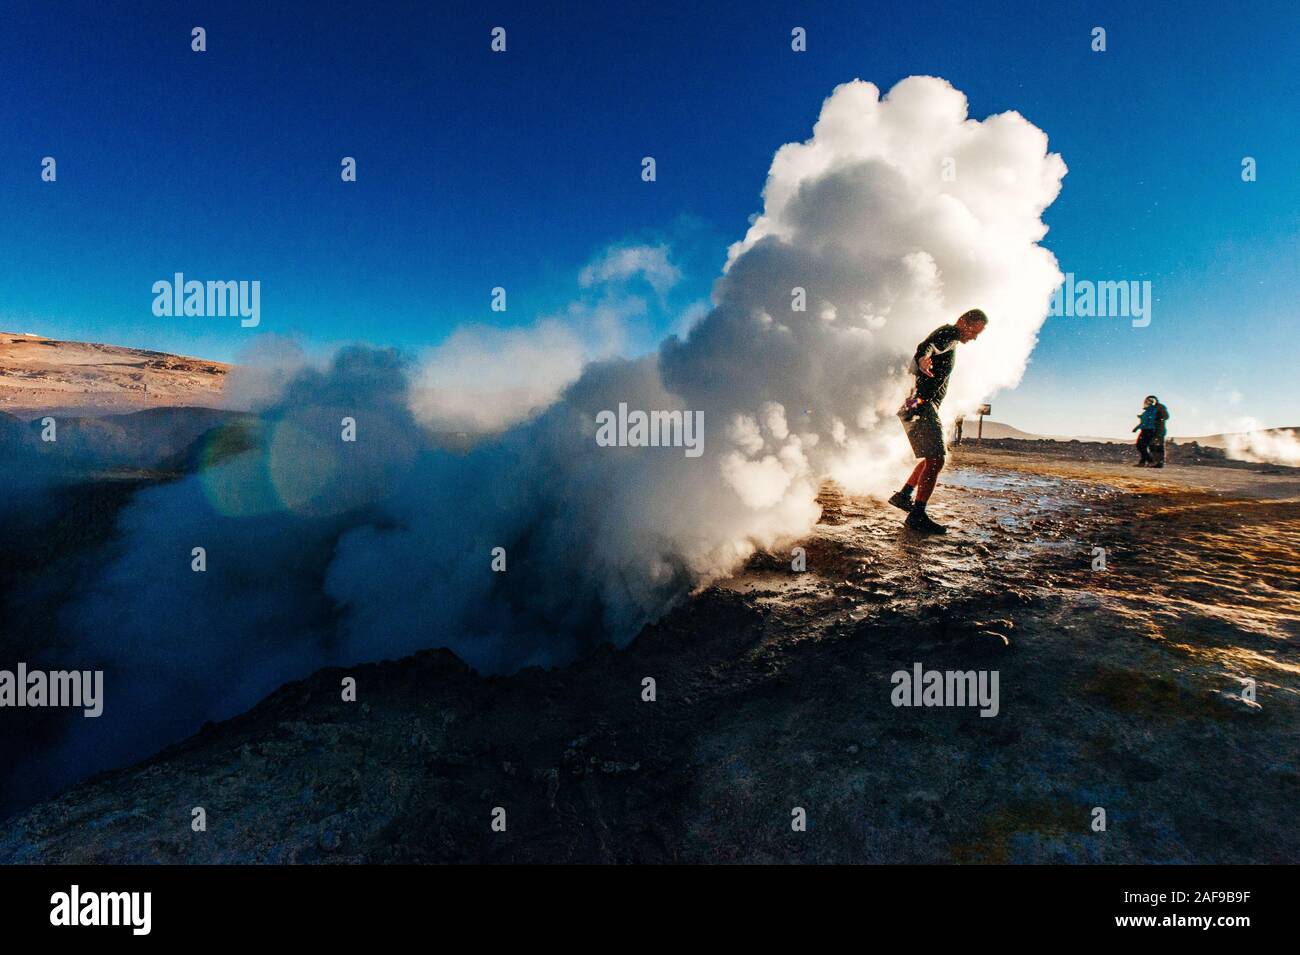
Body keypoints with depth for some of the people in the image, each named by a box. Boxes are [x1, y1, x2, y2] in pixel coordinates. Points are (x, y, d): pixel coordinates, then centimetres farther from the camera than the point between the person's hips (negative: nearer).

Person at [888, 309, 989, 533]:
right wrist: (923, 359, -52)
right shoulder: (949, 333, -7)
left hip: (925, 405, 11)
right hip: (922, 405, -11)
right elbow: (926, 345, -30)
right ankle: (917, 515, -21)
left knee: (933, 458, 22)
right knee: (936, 459, -18)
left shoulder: (950, 341, 25)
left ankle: (903, 496, 26)